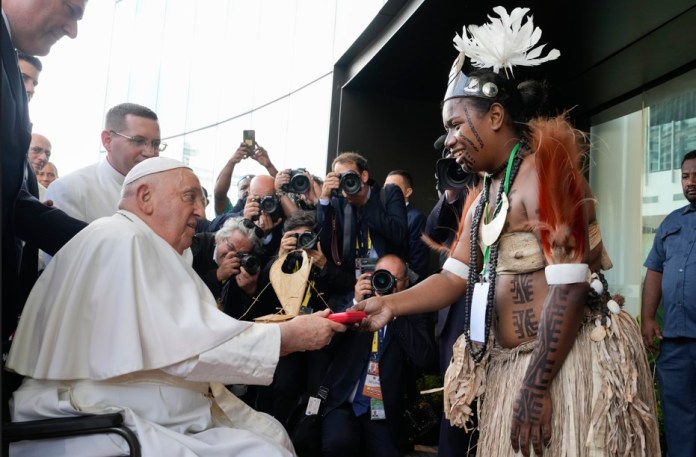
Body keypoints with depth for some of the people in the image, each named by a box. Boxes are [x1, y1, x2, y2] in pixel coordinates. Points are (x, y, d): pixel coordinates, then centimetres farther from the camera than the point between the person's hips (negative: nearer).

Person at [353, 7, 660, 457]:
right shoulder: (482, 195, 13)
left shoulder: (545, 166, -13)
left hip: (572, 360, -8)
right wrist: (389, 304, -3)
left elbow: (569, 285, -19)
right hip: (508, 363, 8)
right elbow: (454, 277, 12)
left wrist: (536, 385, -20)